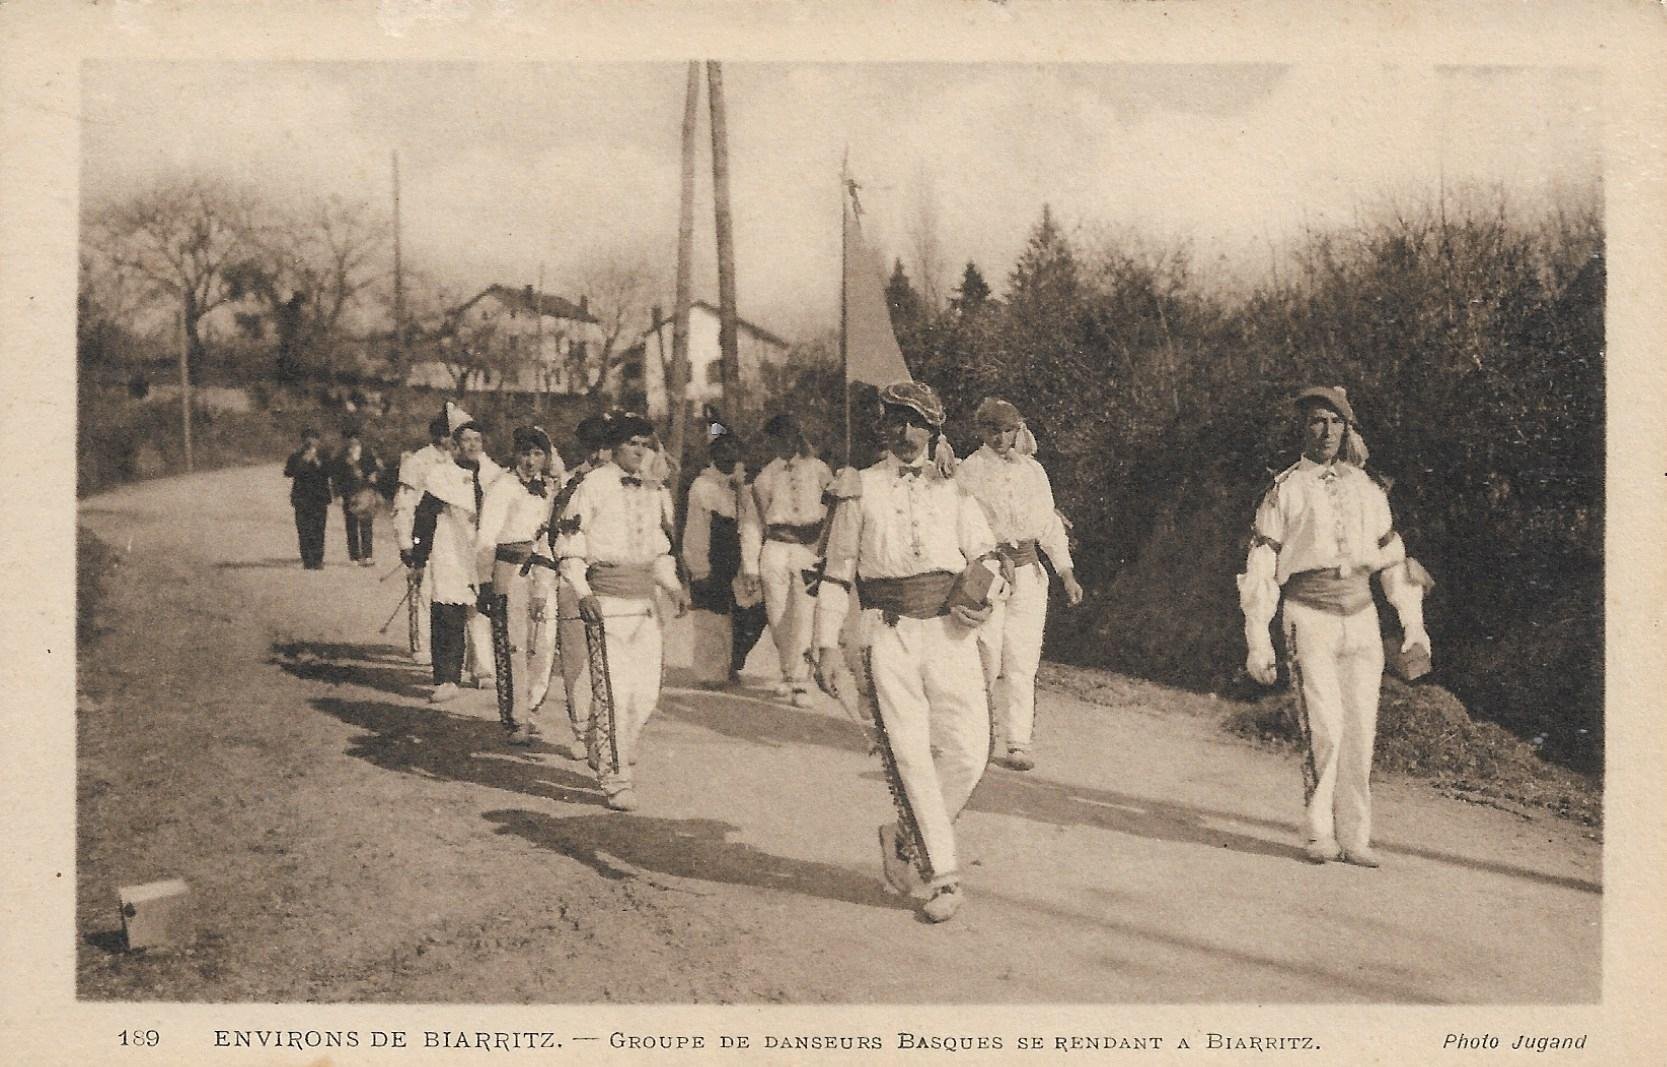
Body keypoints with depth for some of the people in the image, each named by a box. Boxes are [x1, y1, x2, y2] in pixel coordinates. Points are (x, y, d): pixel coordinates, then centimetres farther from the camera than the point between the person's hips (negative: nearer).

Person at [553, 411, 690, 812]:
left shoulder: (654, 492, 14)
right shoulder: (593, 486, -3)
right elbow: (568, 544, -3)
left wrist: (672, 586, 10)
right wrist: (583, 593, -12)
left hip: (645, 599, 6)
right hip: (607, 599, -6)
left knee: (647, 693, 5)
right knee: (613, 690, -9)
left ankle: (607, 758, 28)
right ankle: (616, 781, -1)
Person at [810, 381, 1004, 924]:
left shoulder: (952, 486, 12)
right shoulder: (860, 490, 8)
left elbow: (987, 554, 15)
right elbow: (837, 573, 9)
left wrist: (982, 583, -9)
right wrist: (827, 646, 2)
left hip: (949, 633, 2)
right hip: (888, 636, -2)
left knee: (967, 750, -5)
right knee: (909, 754, -5)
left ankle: (906, 836, 20)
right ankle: (941, 876, 5)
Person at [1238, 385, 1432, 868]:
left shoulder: (1367, 488, 16)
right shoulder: (1284, 489, 4)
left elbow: (1393, 557, 21)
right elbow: (1259, 567, 0)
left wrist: (1413, 623, 15)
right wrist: (1258, 641, -4)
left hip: (1361, 616, 4)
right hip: (1309, 615, -4)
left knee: (1361, 730, 1)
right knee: (1324, 727, -13)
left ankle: (1354, 837, 8)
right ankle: (1320, 833, 0)